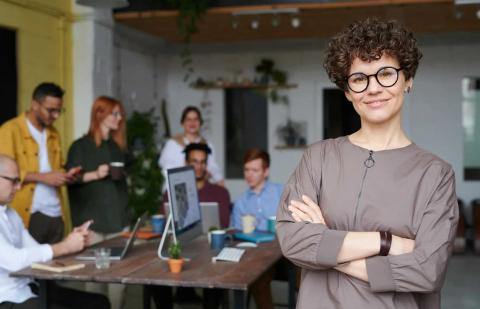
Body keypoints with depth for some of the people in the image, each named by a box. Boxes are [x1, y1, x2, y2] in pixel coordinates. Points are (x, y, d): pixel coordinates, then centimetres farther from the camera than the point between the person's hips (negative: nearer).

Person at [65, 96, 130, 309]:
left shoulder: (118, 146, 17)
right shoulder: (81, 146, 0)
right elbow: (71, 179, -6)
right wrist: (95, 175, -19)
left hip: (118, 217, 5)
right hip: (92, 218, -5)